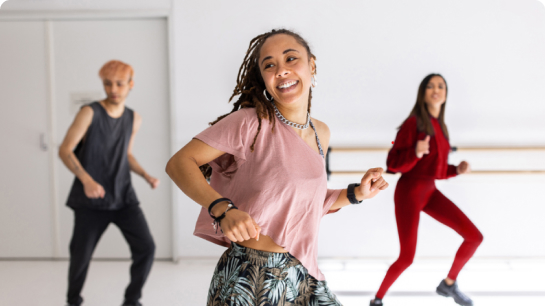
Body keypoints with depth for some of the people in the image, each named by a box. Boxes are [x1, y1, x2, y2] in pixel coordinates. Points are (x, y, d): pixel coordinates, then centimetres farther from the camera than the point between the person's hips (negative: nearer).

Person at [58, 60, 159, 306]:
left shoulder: (133, 119, 6)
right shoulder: (90, 113, -10)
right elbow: (65, 150, -13)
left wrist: (147, 176, 3)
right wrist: (86, 180, -27)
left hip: (123, 196, 4)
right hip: (91, 200, -3)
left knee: (146, 248, -8)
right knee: (81, 255, 6)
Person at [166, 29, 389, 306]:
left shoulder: (320, 133, 8)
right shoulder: (250, 122, -12)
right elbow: (179, 163, -14)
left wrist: (356, 194, 10)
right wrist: (223, 208, -26)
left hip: (305, 275, 6)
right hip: (248, 279, -6)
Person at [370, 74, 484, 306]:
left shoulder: (440, 127, 11)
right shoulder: (413, 123, -11)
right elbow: (393, 164, -15)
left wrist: (457, 170, 1)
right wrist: (416, 152, -32)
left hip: (430, 191, 7)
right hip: (409, 191, -7)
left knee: (474, 237, 0)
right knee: (407, 258, -7)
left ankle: (448, 284, 19)